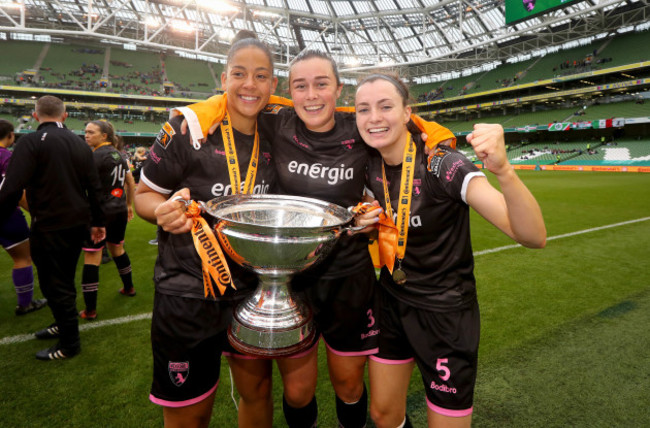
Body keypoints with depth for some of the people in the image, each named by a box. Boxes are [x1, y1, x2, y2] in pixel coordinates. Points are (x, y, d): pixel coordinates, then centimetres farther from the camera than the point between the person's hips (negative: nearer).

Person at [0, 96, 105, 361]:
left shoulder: (31, 142, -12)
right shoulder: (80, 143, 7)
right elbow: (94, 187, 9)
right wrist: (98, 222, 15)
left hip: (50, 227, -7)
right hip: (78, 223, 7)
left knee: (53, 284, 6)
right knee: (64, 280, 22)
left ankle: (69, 344, 18)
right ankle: (63, 325, 38)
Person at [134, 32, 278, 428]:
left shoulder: (274, 139, 3)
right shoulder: (188, 129, -11)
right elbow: (144, 194, -4)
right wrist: (165, 211, -23)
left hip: (255, 290, 4)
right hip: (188, 295, -4)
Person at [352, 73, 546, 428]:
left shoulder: (441, 164, -23)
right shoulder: (371, 166, -5)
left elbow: (533, 237, -32)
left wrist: (502, 170, -49)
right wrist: (363, 223, -8)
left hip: (445, 313, -5)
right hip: (391, 302, 5)